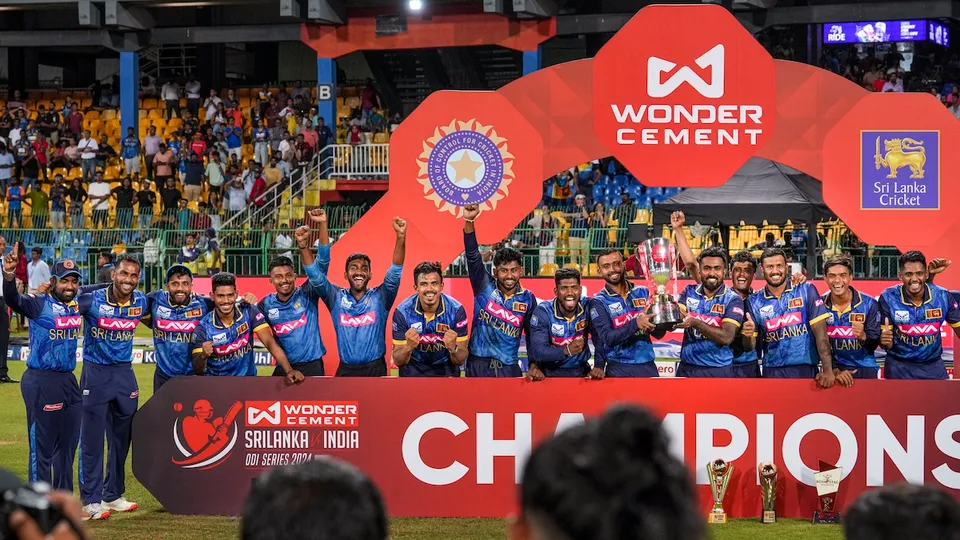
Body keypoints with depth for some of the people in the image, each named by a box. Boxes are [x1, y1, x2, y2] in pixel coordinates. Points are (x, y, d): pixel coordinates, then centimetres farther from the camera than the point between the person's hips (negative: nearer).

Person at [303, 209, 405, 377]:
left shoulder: (380, 298, 1)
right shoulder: (337, 298, 3)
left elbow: (395, 272, -12)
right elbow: (317, 270, -6)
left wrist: (400, 236, -29)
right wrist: (322, 226, -17)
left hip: (375, 370, -1)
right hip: (346, 371, 1)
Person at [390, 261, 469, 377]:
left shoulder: (456, 311, -19)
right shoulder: (402, 312, -19)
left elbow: (460, 361, -13)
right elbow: (398, 361, -14)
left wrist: (453, 348, -35)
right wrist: (408, 347, -35)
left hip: (446, 371, 0)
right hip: (413, 371, 0)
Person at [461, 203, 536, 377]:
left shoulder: (527, 299, 4)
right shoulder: (485, 286, -2)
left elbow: (533, 335, 13)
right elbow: (472, 255, -14)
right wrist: (468, 221, -28)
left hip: (509, 367, 2)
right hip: (478, 365, -2)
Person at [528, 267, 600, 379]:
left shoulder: (588, 307, -5)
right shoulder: (543, 312, -11)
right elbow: (537, 352, -18)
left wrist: (599, 366, -25)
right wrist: (567, 350, -33)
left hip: (581, 370, 2)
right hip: (551, 373, -2)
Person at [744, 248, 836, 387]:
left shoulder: (806, 291, -1)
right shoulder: (754, 301, 4)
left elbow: (820, 332, -5)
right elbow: (750, 347, 7)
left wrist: (828, 370, -13)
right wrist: (749, 336, -16)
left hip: (805, 369, -1)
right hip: (772, 372, 1)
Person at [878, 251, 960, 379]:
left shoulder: (942, 296, -11)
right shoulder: (888, 297, -15)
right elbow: (887, 343, -11)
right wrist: (884, 341, -32)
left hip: (933, 366, 2)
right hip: (899, 367, -2)